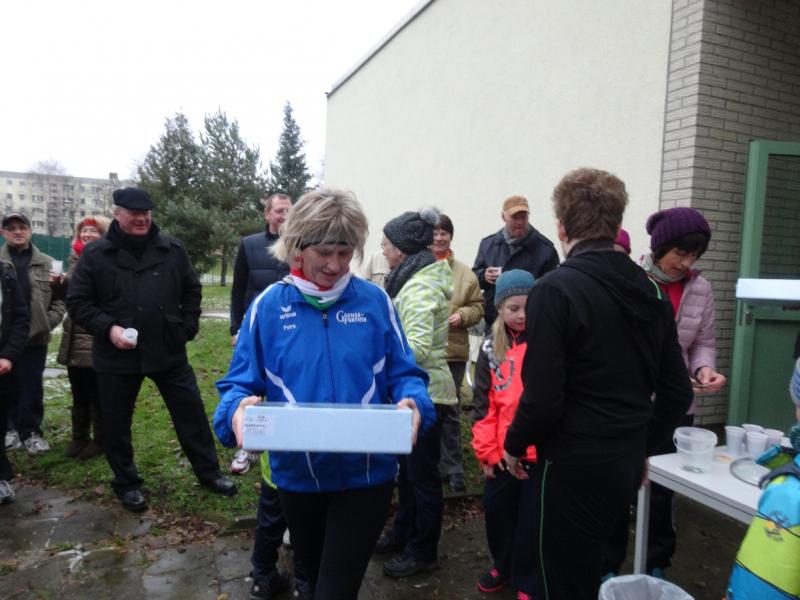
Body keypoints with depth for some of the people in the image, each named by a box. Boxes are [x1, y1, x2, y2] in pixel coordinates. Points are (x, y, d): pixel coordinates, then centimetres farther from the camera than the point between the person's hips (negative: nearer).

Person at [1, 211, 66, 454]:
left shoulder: (46, 263, 5)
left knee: (33, 388, 6)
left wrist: (48, 322, -6)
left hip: (35, 337, 0)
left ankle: (31, 431, 17)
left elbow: (60, 299, 6)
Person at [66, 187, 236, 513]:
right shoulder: (96, 254, -4)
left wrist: (187, 328, 1)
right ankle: (126, 483, 32)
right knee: (116, 424, 11)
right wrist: (107, 328, -16)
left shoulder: (172, 249, 2)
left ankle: (209, 472, 23)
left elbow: (191, 291, 10)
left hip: (169, 351, 1)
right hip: (117, 356, -1)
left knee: (192, 413, 7)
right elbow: (77, 301, -2)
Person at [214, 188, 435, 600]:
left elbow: (403, 373, -3)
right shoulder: (269, 306, -6)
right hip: (296, 473, 2)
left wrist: (413, 403, -25)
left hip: (366, 473, -2)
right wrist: (238, 410, -27)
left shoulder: (374, 301, -6)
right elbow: (240, 383, -4)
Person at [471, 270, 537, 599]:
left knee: (532, 517, 11)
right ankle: (503, 565, 41)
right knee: (496, 509, 16)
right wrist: (486, 449, -1)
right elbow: (483, 403, 2)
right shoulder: (491, 348, 2)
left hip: (541, 449, -2)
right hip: (501, 451, 3)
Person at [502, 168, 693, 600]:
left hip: (573, 466, -7)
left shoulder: (555, 290, -18)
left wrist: (514, 445, -3)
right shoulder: (649, 291, 3)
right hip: (627, 464, 7)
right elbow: (677, 393, 8)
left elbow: (542, 398, -21)